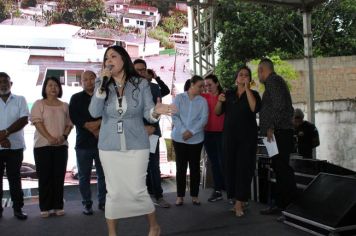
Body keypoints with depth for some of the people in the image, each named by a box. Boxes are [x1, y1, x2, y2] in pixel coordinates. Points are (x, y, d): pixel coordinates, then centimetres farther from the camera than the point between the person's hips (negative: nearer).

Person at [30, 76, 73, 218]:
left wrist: (64, 136, -10)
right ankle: (45, 207, 8)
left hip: (61, 146, 3)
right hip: (43, 146, -2)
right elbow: (37, 122, -7)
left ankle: (58, 206, 12)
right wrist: (49, 138, -19)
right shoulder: (39, 104, 4)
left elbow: (69, 124, 10)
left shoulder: (64, 106, 13)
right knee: (45, 177, 0)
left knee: (59, 177, 4)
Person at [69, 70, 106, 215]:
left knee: (103, 174, 4)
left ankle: (102, 202, 16)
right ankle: (87, 204, 15)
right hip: (83, 143, 0)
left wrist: (98, 123, -16)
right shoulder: (76, 98, 9)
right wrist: (91, 129, -13)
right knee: (84, 176, 4)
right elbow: (74, 118, -5)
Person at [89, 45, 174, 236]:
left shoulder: (141, 84, -3)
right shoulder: (102, 84, 2)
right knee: (114, 192, 8)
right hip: (109, 147, 2)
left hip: (136, 145, -2)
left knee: (137, 191, 1)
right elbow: (94, 113, -11)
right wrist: (103, 82, -16)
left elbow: (147, 113, -3)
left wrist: (156, 111, -27)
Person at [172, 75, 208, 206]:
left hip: (196, 139, 1)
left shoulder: (203, 101, 5)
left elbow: (204, 119, -4)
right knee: (181, 167, 4)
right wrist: (183, 131, -16)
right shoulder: (179, 98, 3)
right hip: (179, 138, -1)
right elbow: (174, 116, -4)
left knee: (195, 167, 6)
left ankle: (194, 195, 16)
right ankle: (180, 195, 13)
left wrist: (191, 132, -15)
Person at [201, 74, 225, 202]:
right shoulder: (204, 97, 7)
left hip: (222, 133, -4)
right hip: (208, 134, 4)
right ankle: (218, 191, 19)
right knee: (214, 163, 10)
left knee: (223, 162, -5)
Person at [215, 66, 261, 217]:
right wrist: (219, 101, -9)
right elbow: (218, 112, 11)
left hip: (248, 136, -3)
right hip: (230, 135, 3)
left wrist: (247, 88, -14)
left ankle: (239, 202, -6)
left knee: (244, 167, -6)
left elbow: (255, 108, -16)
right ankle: (237, 200, 13)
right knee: (231, 166, 3)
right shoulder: (229, 94, 11)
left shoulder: (253, 94, 4)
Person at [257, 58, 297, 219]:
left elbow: (279, 104, -21)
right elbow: (289, 109, 23)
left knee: (283, 169, -9)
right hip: (281, 132, 10)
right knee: (279, 168, 12)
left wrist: (271, 127, -18)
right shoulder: (277, 81, 23)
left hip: (278, 133, -10)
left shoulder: (272, 80, -7)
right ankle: (280, 205, 18)